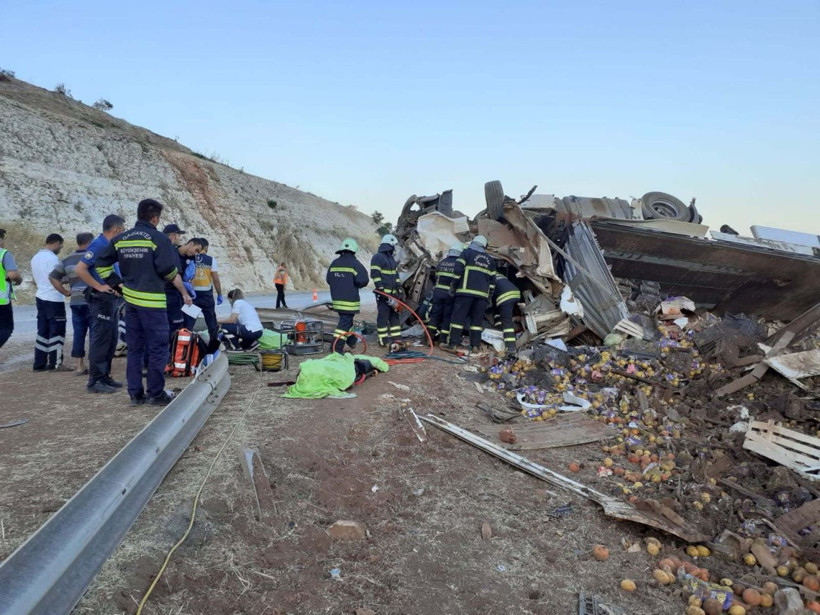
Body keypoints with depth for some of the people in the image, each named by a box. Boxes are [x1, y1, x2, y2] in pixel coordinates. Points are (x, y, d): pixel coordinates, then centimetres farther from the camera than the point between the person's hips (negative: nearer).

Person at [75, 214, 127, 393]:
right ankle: (94, 381, -1)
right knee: (100, 340, -6)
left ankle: (105, 376, 22)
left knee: (111, 340, 13)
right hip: (101, 299, -10)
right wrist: (99, 286, -20)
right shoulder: (97, 245, -13)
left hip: (112, 299, 10)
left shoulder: (111, 246, 15)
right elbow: (80, 269, -22)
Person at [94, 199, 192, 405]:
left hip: (130, 300, 7)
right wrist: (185, 293, -2)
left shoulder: (120, 239, 9)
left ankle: (135, 393, 18)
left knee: (134, 348, 13)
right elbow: (170, 271, -13)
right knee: (158, 348, 3)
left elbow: (101, 261, 13)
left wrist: (107, 283, 21)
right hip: (152, 302, -6)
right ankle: (155, 393, 7)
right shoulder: (158, 239, -10)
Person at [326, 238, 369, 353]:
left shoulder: (334, 263, 8)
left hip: (336, 299, 7)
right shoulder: (354, 263, -12)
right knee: (345, 322, -4)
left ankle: (351, 341, 39)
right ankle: (337, 347, -9)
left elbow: (328, 279, 12)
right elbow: (363, 280, -18)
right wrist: (357, 285, 3)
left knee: (346, 319, 23)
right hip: (349, 300, -7)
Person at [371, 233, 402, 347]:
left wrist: (399, 291, 16)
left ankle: (396, 338, 16)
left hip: (393, 293, 9)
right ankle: (384, 340, 0)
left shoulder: (391, 259, 20)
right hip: (383, 294, -8)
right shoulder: (377, 257, -7)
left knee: (394, 316, 10)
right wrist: (382, 292, -19)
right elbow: (375, 276, -14)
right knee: (383, 316, -5)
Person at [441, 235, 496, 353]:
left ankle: (452, 344, -7)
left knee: (458, 318, -4)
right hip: (482, 294, 4)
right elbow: (492, 279, 19)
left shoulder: (467, 253, 6)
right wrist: (489, 295, 24)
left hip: (466, 291, -4)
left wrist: (453, 286, 1)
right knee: (477, 320, 8)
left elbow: (458, 270, -6)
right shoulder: (489, 259, 21)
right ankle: (475, 346, 5)